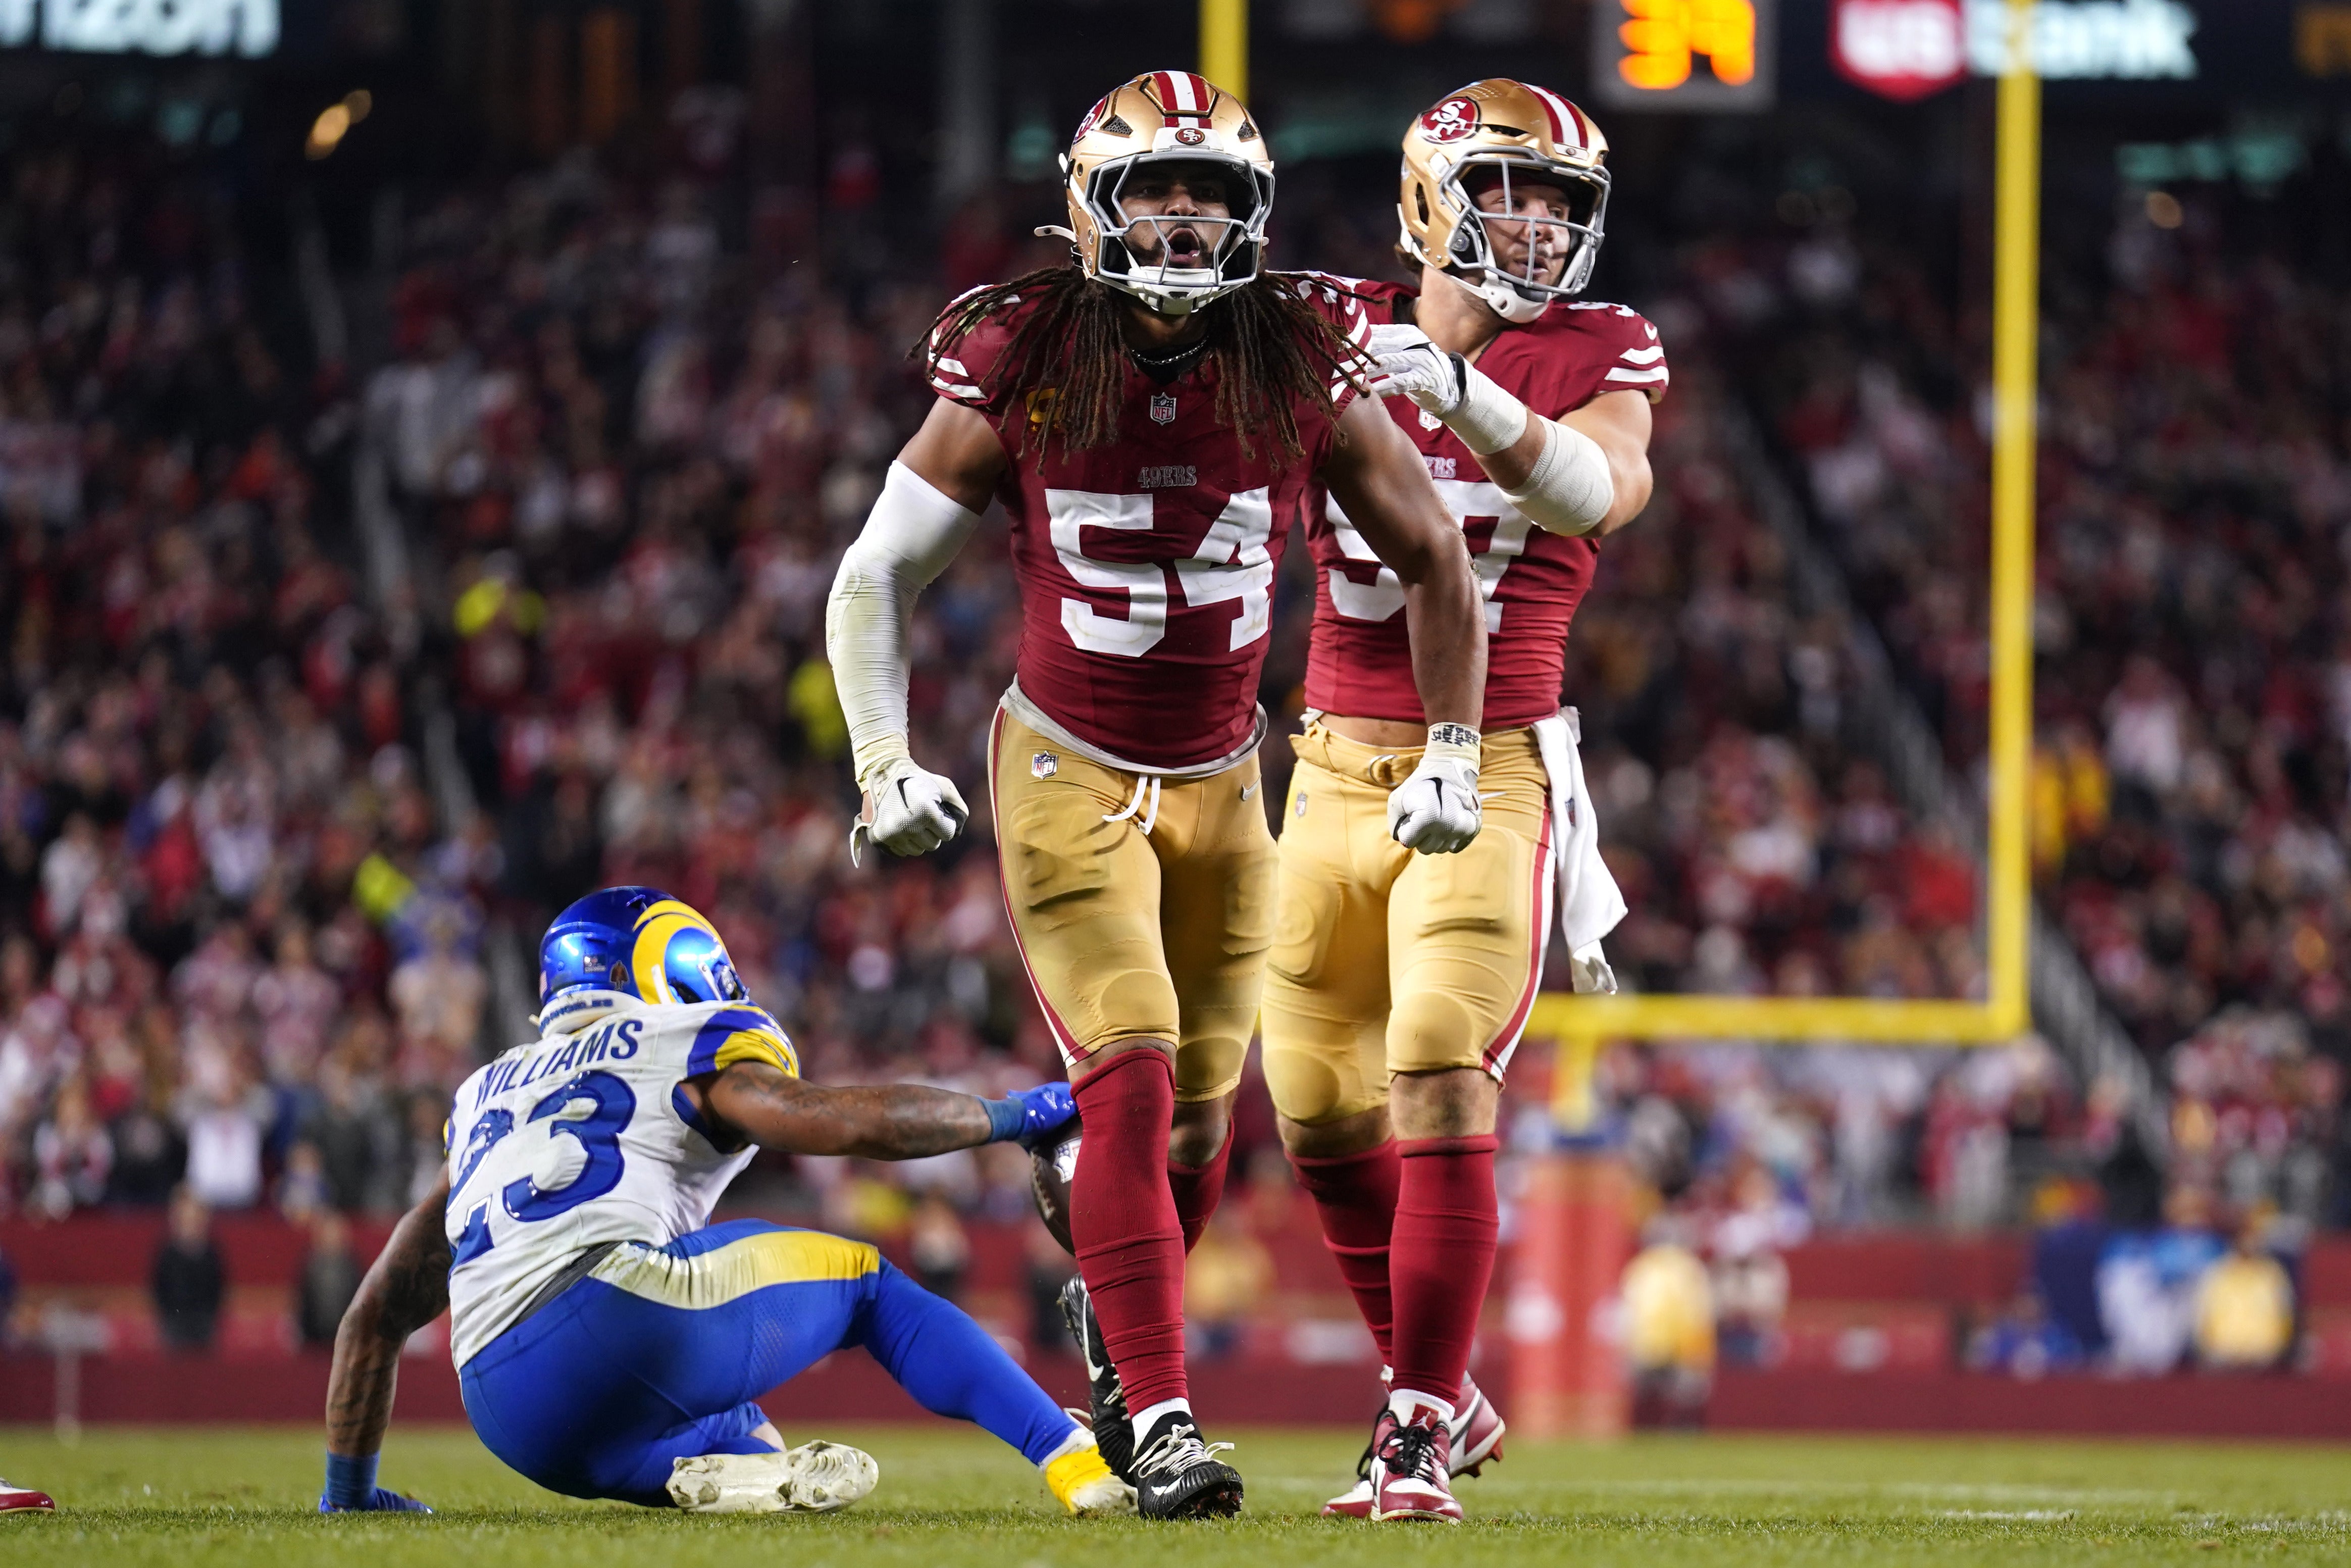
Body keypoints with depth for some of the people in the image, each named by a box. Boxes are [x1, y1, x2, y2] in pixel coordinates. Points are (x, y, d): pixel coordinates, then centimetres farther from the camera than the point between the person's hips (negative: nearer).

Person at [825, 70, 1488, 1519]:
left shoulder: (1304, 375, -9)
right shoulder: (1020, 375, -11)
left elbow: (1434, 558, 5)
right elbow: (877, 577, -1)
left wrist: (1451, 754, 3)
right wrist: (886, 766, -8)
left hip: (1221, 787, 3)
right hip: (1068, 776, -3)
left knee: (1202, 1114, 7)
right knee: (1132, 1080, -17)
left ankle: (1113, 1310, 38)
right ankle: (1160, 1420, -16)